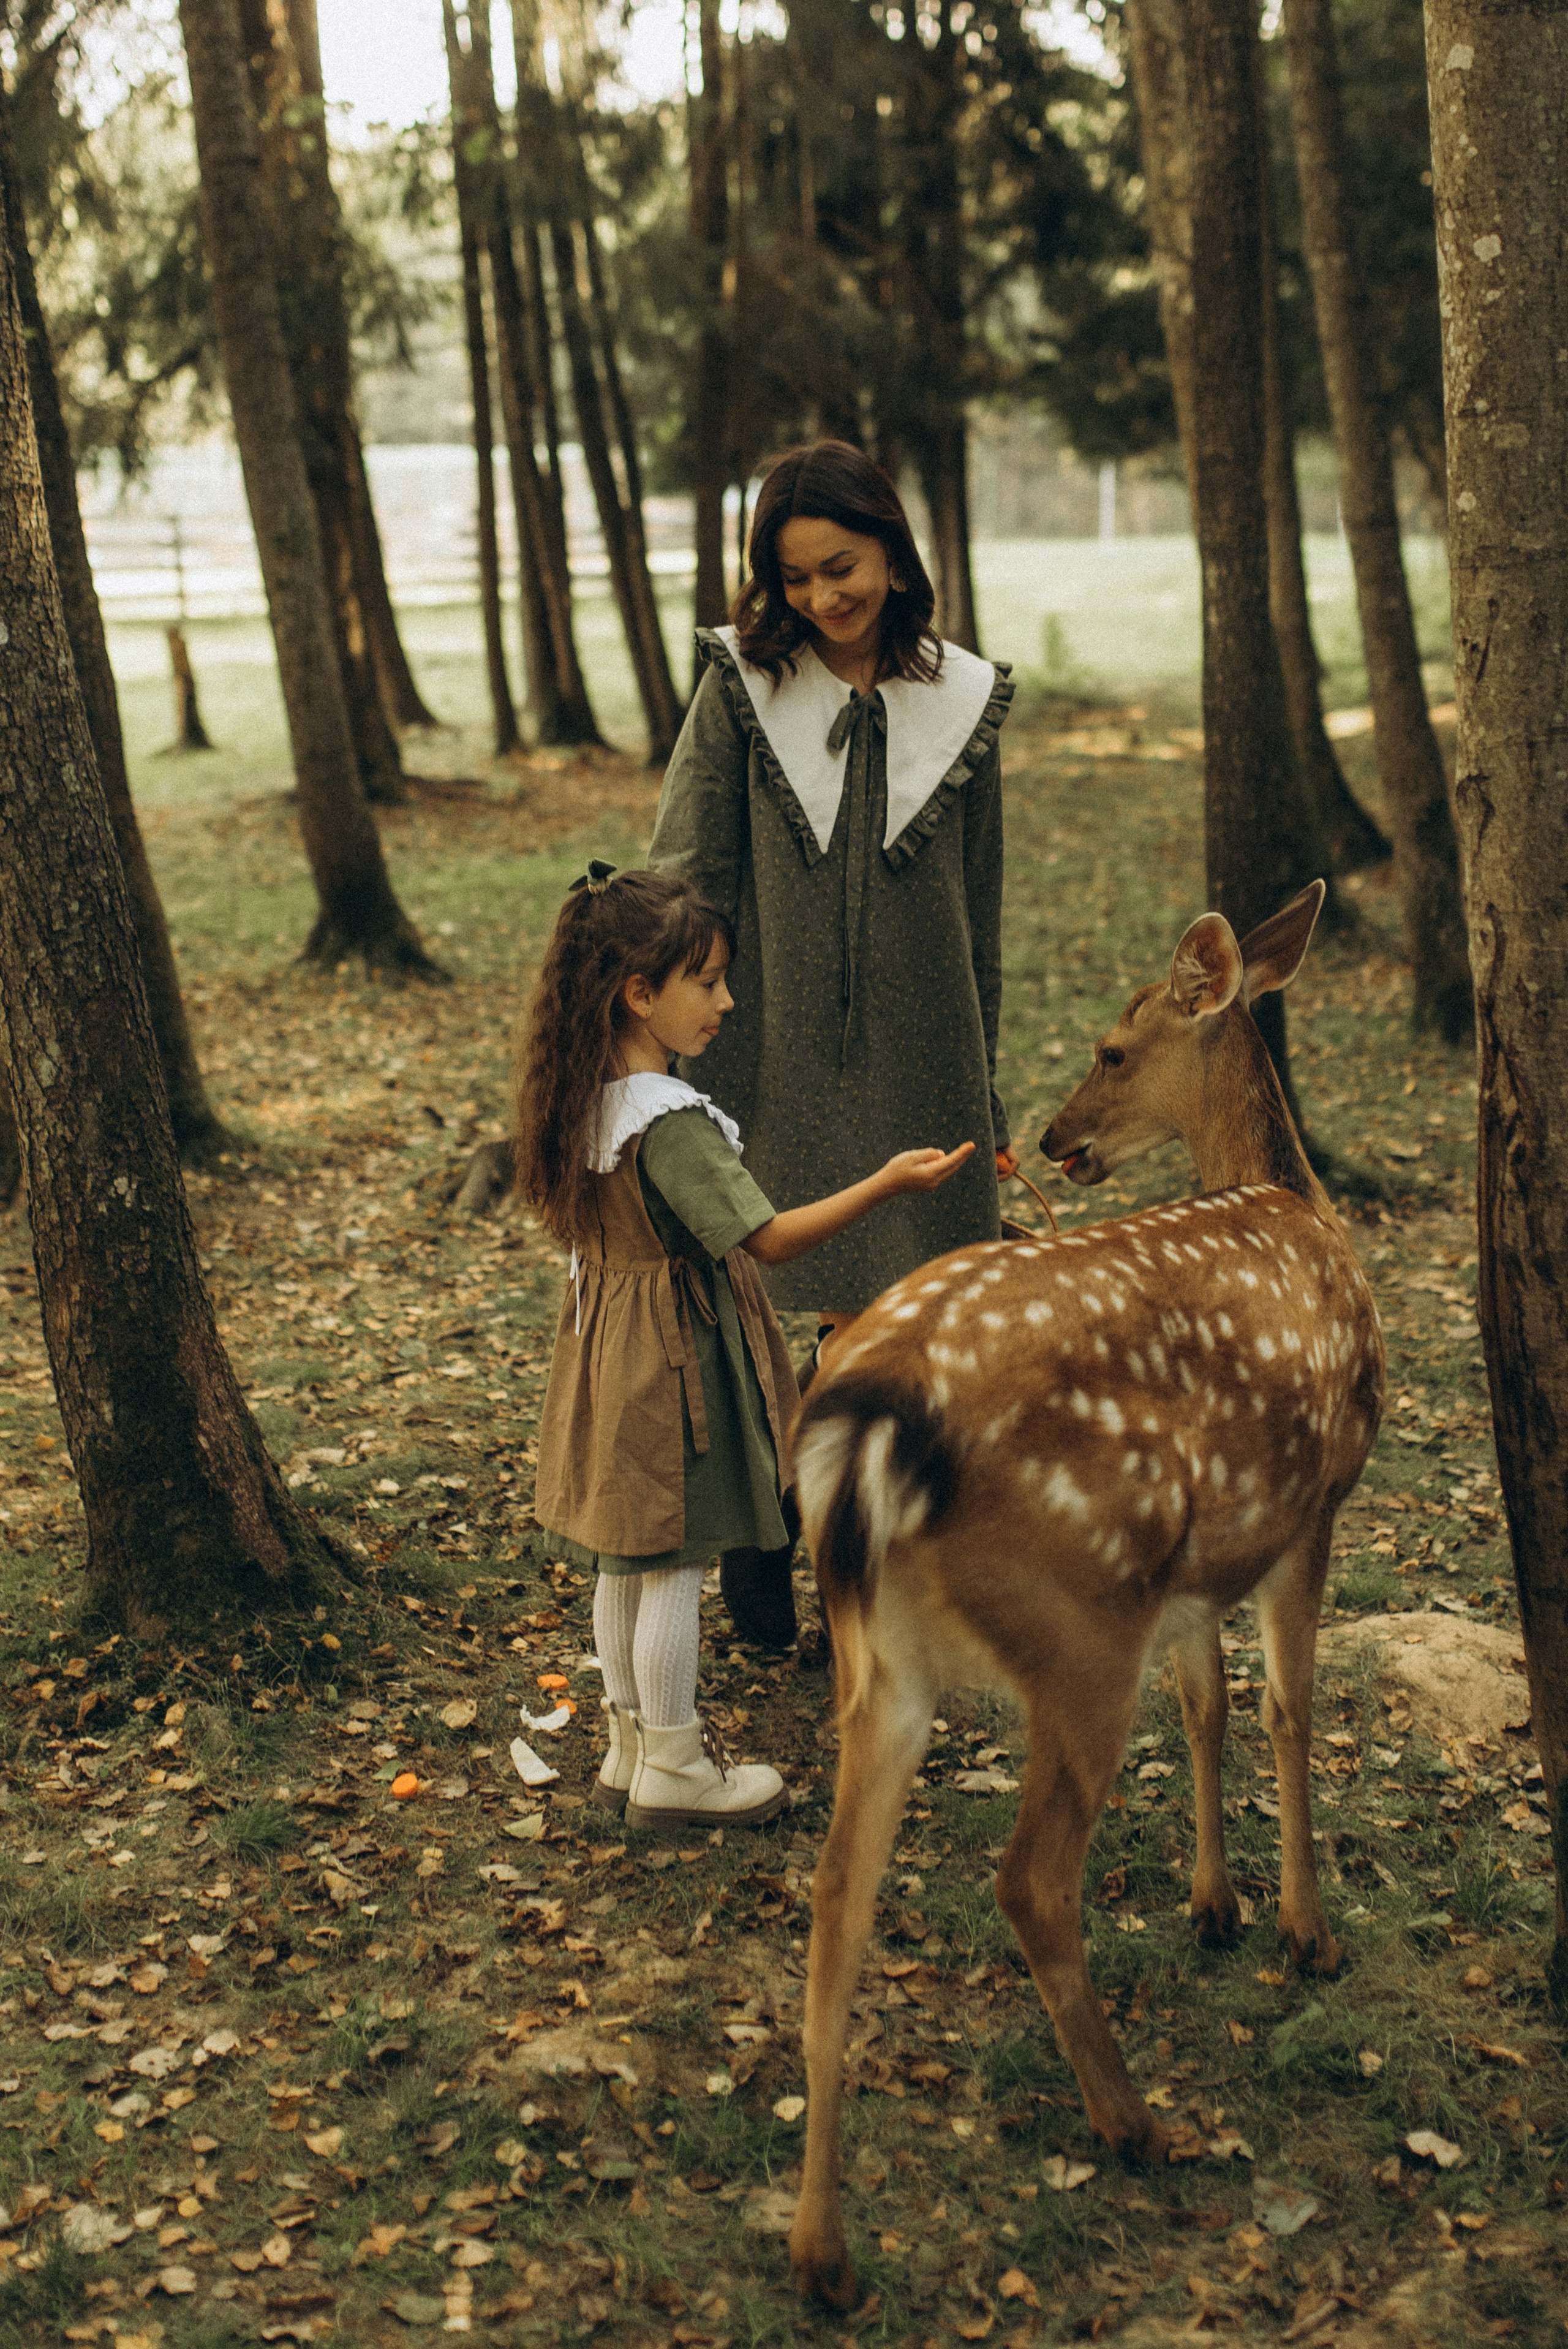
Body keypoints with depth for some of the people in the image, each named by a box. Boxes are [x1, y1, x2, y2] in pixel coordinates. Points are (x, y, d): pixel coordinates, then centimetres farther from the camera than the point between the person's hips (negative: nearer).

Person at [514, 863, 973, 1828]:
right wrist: (887, 1185, -33)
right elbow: (768, 1239, -28)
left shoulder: (589, 1097, 1)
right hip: (676, 1352, -9)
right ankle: (673, 1769, 17)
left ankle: (632, 1745, 32)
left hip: (611, 1339, 9)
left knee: (626, 1557, 18)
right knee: (673, 1565, 4)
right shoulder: (671, 1120, -26)